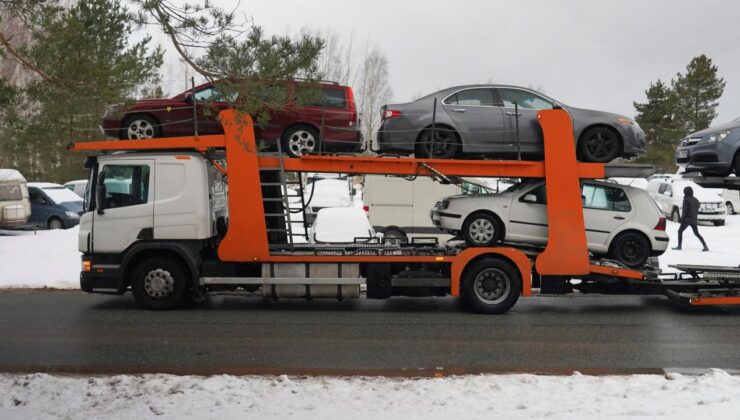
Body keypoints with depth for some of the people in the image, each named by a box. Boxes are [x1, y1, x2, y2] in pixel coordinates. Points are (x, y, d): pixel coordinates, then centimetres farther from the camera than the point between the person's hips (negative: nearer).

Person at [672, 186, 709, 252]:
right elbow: (697, 210, 14)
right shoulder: (696, 200, 11)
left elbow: (685, 210, -14)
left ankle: (679, 246, 1)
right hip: (694, 219, 7)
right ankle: (705, 246, 2)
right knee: (697, 233, 12)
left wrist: (682, 218, -8)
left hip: (687, 219, -7)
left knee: (680, 231, 6)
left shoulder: (686, 200, -10)